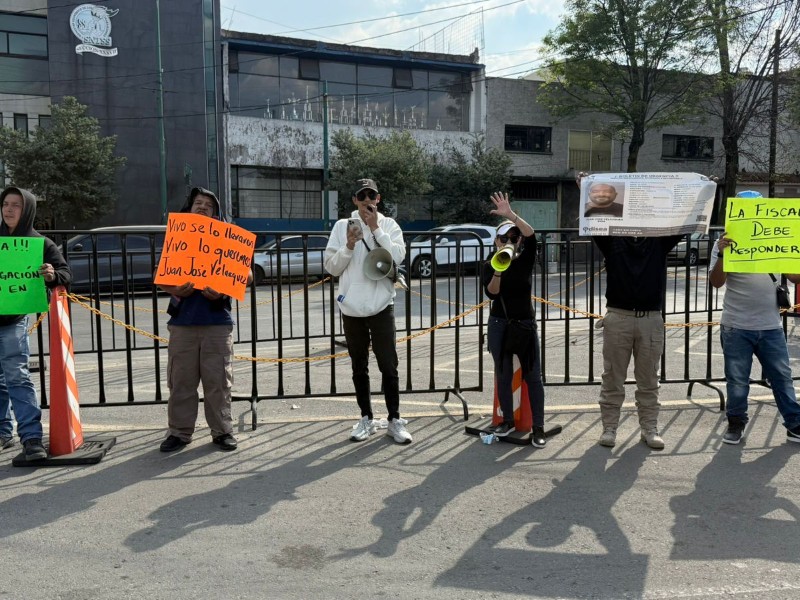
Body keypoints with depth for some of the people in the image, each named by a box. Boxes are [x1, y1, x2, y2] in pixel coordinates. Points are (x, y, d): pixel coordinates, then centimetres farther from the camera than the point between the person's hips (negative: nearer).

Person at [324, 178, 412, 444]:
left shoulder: (389, 225, 4)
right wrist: (349, 246, -14)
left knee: (388, 365, 0)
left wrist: (376, 229, -13)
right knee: (359, 367, 11)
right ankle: (366, 419, 23)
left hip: (381, 306, -1)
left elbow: (398, 257, -12)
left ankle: (395, 420, 11)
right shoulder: (342, 226, 4)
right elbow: (331, 267, 1)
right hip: (351, 308, 2)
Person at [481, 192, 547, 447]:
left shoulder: (525, 260, -3)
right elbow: (491, 293, -13)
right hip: (499, 324, 1)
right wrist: (498, 271, -29)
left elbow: (531, 235, -21)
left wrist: (510, 214, -32)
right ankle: (508, 420, 24)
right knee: (503, 375, 10)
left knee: (532, 376, -1)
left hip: (525, 323, -1)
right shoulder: (489, 265, 0)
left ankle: (538, 428, 5)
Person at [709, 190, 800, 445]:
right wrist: (722, 255, -24)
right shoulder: (726, 242, -3)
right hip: (736, 328, -2)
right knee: (737, 381, 9)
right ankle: (736, 423, 24)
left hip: (771, 327, 3)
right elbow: (716, 282, -10)